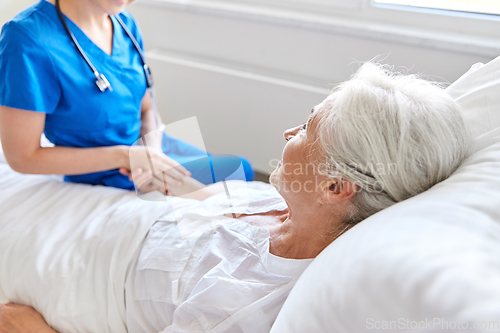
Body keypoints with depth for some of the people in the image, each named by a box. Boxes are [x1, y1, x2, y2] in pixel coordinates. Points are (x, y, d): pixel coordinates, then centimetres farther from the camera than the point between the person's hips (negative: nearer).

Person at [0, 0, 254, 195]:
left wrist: (153, 151, -17)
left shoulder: (125, 25, -4)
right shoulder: (28, 37, -26)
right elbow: (22, 157, -21)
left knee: (242, 169, 15)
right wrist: (126, 156, -25)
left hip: (149, 146, 7)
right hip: (110, 180, -7)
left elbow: (147, 110, 6)